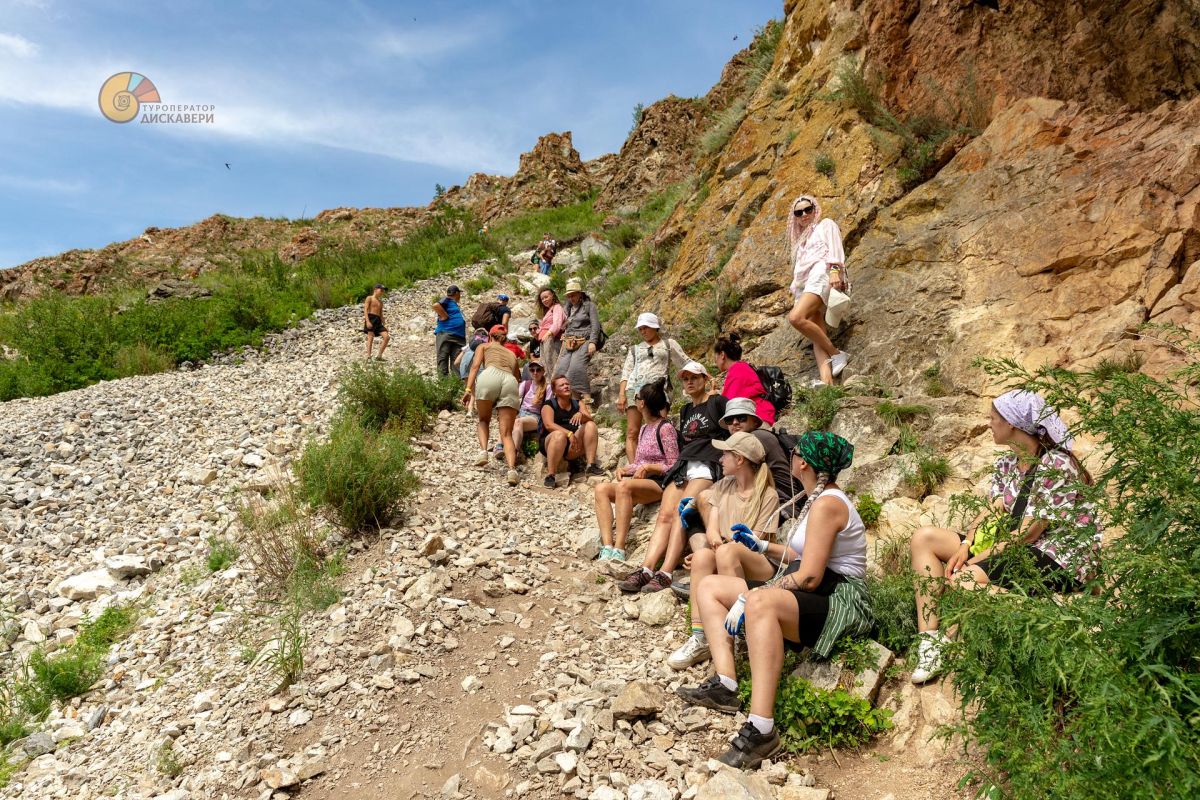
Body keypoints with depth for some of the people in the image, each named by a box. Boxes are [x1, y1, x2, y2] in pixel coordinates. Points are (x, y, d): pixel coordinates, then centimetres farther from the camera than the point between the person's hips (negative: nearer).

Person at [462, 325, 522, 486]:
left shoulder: (484, 346, 30)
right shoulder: (512, 354, 38)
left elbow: (475, 366, 12)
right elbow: (517, 376, 36)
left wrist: (468, 389, 2)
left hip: (490, 376, -2)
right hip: (511, 382, 2)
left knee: (484, 420, 24)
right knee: (506, 434, 1)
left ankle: (483, 452, 0)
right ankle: (512, 470, -20)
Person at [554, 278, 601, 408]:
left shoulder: (589, 305, 6)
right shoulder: (568, 308, 23)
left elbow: (595, 325, -2)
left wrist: (592, 342, -12)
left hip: (583, 342, -6)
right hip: (568, 343, 6)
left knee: (576, 367, -26)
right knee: (560, 370, -10)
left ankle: (586, 398, -21)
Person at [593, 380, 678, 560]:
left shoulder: (665, 428, -5)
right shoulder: (644, 428, 20)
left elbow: (674, 467, -9)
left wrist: (648, 467, -17)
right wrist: (624, 469, 4)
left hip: (659, 482, -8)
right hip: (640, 480, 8)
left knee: (624, 486, -37)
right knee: (601, 489, -19)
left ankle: (619, 550, -41)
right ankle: (607, 547, -33)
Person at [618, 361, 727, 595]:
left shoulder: (718, 402, 6)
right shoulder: (686, 410, 27)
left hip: (707, 466, -6)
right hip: (682, 467, 6)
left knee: (681, 512, -27)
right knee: (665, 514, -15)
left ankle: (665, 574, -35)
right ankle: (646, 570, -28)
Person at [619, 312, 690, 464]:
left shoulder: (669, 344, 20)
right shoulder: (635, 349, 25)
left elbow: (687, 363, 17)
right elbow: (626, 372, 17)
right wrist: (621, 394, 2)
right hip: (635, 388, 2)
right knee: (632, 432, -10)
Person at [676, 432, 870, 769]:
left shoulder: (827, 503, -15)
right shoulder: (819, 499, 16)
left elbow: (809, 577, -22)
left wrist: (748, 598, -21)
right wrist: (762, 546, 28)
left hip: (839, 603, -10)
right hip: (805, 599, 11)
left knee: (761, 602, -42)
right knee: (710, 586, 2)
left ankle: (761, 730, -41)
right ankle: (724, 685, -16)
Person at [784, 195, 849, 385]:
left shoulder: (825, 224, 17)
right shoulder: (801, 239, 36)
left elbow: (835, 249, 0)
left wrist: (834, 270, -17)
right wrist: (795, 290, 20)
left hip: (820, 274, -7)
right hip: (803, 283, 7)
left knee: (796, 317, -33)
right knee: (817, 338, -15)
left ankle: (836, 353, -24)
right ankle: (826, 381, -31)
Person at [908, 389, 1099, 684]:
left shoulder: (1055, 465, -16)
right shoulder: (1006, 464, 11)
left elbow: (1028, 532, -20)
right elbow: (992, 512, 4)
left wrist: (976, 559, -19)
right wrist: (966, 546, -14)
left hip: (1060, 561, -9)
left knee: (959, 580, -32)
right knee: (924, 538, -4)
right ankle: (929, 638, -14)